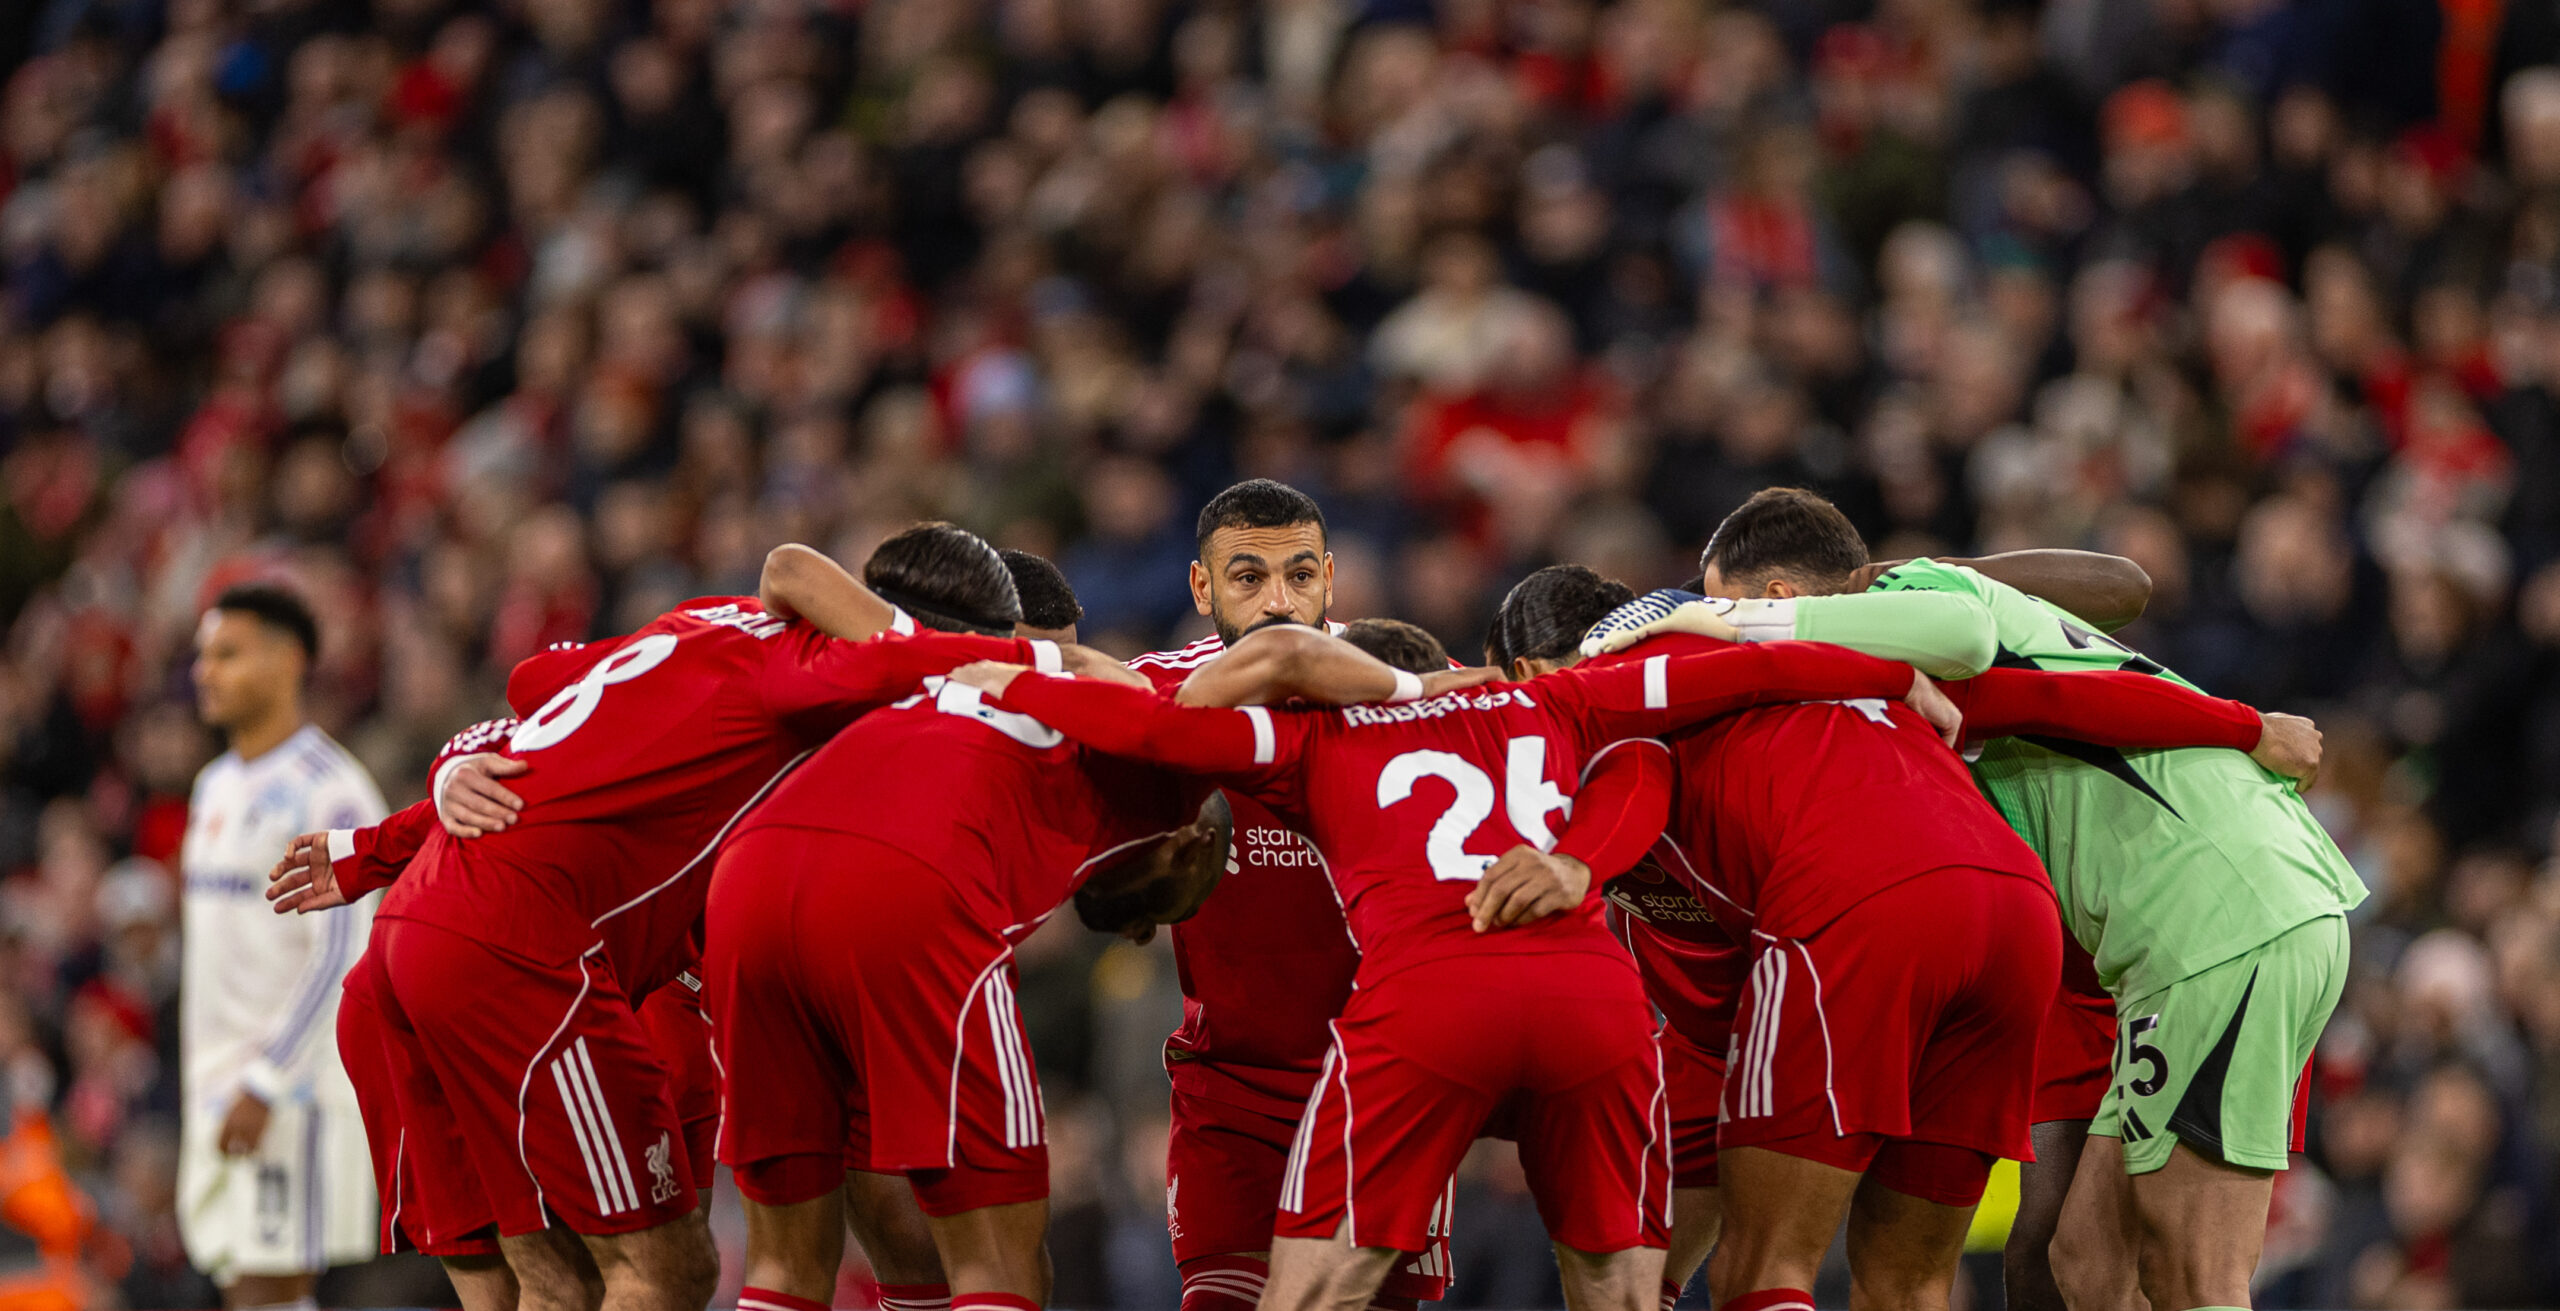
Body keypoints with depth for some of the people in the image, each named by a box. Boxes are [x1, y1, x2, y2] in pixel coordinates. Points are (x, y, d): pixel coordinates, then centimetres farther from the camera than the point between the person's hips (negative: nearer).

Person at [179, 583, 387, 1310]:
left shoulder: (328, 792, -11)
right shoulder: (217, 786, 17)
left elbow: (341, 956, -18)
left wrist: (264, 1084, -23)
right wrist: (201, 1078, 19)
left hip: (297, 1081, -9)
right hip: (219, 1081, 9)